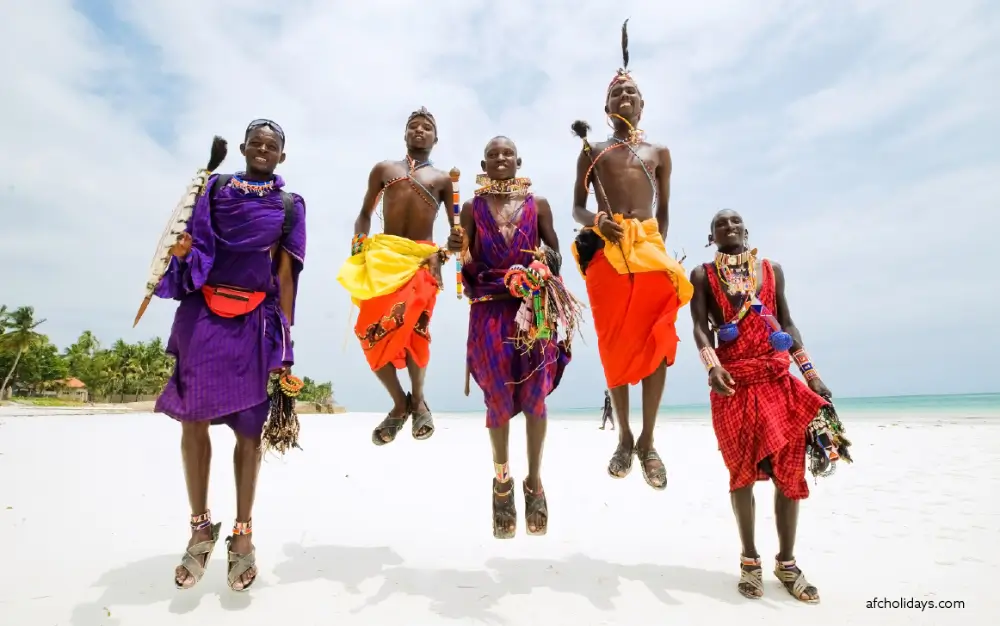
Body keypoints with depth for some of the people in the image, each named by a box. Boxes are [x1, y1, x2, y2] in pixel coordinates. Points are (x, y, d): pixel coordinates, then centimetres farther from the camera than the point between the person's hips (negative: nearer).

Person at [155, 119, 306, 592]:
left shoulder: (290, 206, 8)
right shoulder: (215, 188, 13)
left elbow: (286, 272, 4)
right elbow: (192, 244, 11)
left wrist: (283, 336, -3)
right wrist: (181, 250, -14)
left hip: (254, 321, -1)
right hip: (203, 313, 2)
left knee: (248, 427, 2)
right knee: (193, 420, 0)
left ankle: (242, 533, 15)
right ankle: (201, 527, 17)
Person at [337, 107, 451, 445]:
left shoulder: (442, 179, 17)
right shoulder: (383, 169, 20)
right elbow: (365, 213, 20)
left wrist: (446, 252, -4)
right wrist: (359, 240, 1)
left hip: (422, 258, -1)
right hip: (382, 255, 2)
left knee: (412, 329, -14)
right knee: (372, 331, -9)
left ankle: (417, 399, 12)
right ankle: (400, 403, 11)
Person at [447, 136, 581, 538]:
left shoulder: (538, 204, 8)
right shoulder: (472, 208, 6)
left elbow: (556, 258, 11)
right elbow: (470, 268, 5)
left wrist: (548, 256, -11)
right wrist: (460, 252, -15)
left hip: (536, 310, 1)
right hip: (491, 311, 0)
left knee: (534, 399, 5)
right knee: (499, 400, 3)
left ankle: (534, 481, 23)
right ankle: (502, 479, 27)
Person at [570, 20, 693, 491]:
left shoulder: (659, 153, 21)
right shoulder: (592, 152, 17)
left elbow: (664, 211, 19)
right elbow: (577, 208, 11)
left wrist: (659, 248, 6)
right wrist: (597, 223, -10)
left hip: (651, 251, 1)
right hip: (606, 252, -1)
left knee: (656, 344, -8)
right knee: (615, 345, -3)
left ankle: (647, 441, 3)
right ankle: (624, 437, 11)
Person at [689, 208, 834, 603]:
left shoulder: (772, 270, 16)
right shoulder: (702, 275, 6)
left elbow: (787, 323, 14)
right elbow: (700, 327, -6)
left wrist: (810, 373, 6)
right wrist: (712, 367, -23)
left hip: (778, 379, 3)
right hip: (733, 382, -3)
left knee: (789, 470, 3)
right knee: (742, 471, 3)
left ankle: (787, 562, 19)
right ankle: (750, 560, 18)